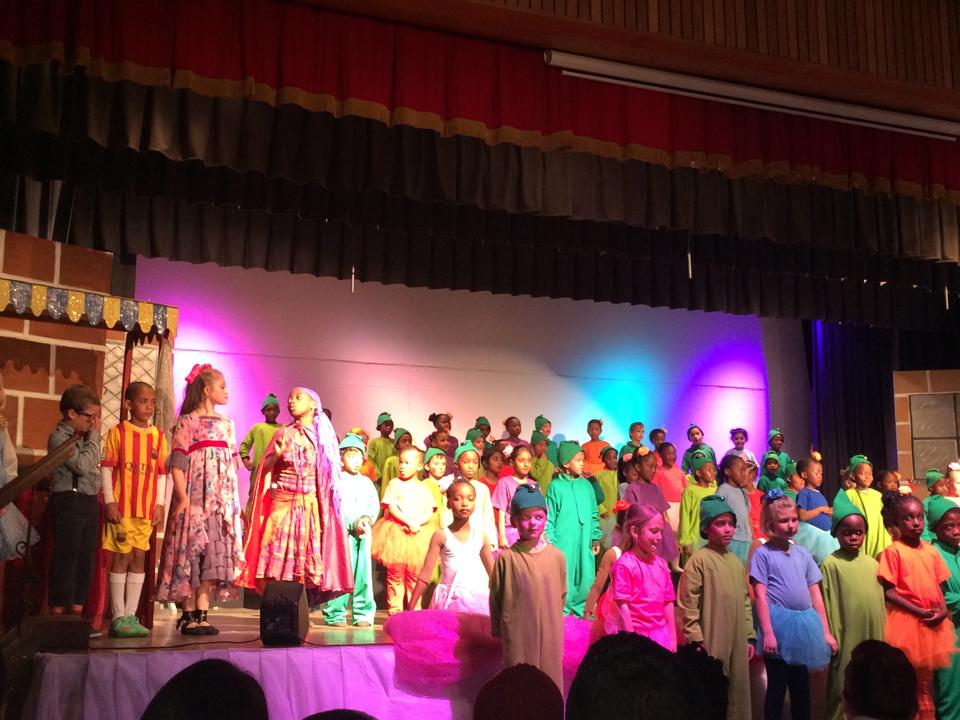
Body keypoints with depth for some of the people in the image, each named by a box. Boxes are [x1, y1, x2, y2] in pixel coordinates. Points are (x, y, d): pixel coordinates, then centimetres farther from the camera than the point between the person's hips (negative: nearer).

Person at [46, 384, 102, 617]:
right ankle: (57, 611, 2)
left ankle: (76, 611, 16)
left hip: (90, 502, 8)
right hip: (68, 501, -8)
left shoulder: (83, 438, 15)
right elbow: (82, 465, -18)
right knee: (66, 557, -5)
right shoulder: (59, 437, -9)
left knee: (86, 559, 9)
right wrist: (94, 437, -10)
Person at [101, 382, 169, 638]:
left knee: (139, 558, 6)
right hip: (121, 507, -4)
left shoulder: (158, 435, 7)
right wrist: (109, 501, -10)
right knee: (122, 557, 0)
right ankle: (118, 617, 7)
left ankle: (131, 615, 14)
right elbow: (106, 468, -4)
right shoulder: (117, 432, -3)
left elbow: (162, 473, 9)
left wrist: (160, 504, 4)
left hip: (147, 509, 4)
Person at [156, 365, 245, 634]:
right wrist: (183, 497, -16)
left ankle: (202, 614, 4)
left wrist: (236, 500, 12)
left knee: (214, 552, 1)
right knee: (192, 549, -5)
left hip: (222, 499, 5)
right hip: (195, 498, -5)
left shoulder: (226, 424, 16)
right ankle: (189, 615, 3)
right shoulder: (187, 423, -1)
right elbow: (176, 464, -7)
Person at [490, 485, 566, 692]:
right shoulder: (506, 558, -7)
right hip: (518, 637, -2)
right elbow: (495, 598, 3)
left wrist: (554, 624, 11)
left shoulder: (557, 556, -1)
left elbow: (562, 595, 9)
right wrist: (498, 630, 8)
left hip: (549, 636, 2)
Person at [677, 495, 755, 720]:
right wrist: (695, 639, -14)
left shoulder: (736, 562, 12)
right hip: (711, 643, -7)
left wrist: (750, 636, 14)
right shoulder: (699, 560, -10)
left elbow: (745, 601, 17)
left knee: (737, 694, 12)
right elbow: (687, 603, -13)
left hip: (737, 643, 7)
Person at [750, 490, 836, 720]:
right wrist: (767, 633, -16)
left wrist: (825, 631, 9)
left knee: (802, 688, 13)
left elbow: (815, 594, 12)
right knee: (777, 687, 3)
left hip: (804, 625, 5)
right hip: (779, 625, -5)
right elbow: (761, 596, -10)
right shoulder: (763, 554, -5)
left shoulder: (802, 553, 10)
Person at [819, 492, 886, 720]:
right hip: (846, 640, -5)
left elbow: (880, 602, 11)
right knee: (842, 691, 4)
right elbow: (827, 606, -7)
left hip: (873, 638, 5)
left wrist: (882, 637, 11)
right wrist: (831, 638, -9)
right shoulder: (830, 565, -8)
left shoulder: (872, 564, 6)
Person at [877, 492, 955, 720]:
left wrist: (943, 610, -6)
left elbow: (938, 585, 12)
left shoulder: (932, 551, 7)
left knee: (925, 683, 15)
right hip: (906, 622, -5)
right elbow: (888, 592, -13)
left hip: (933, 622, 5)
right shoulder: (892, 551, -11)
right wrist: (920, 612, -17)